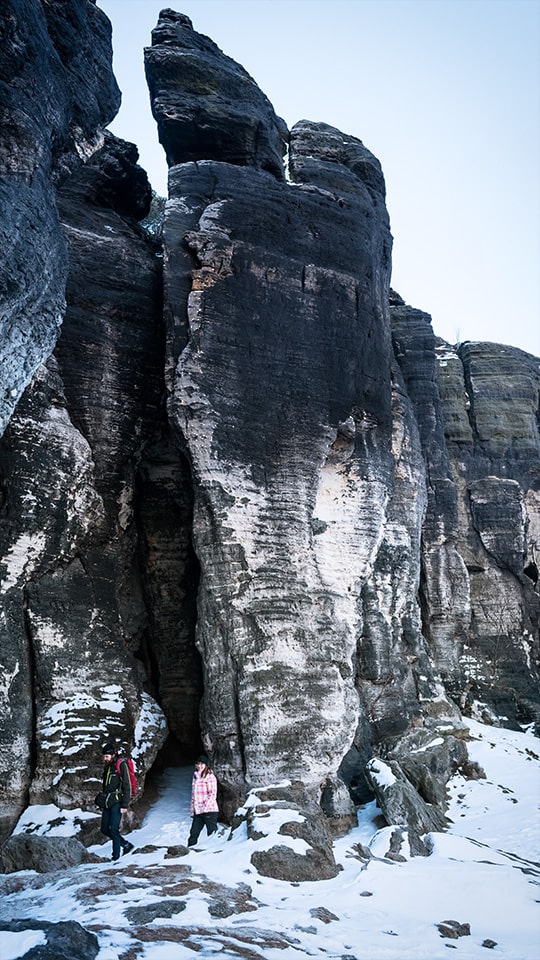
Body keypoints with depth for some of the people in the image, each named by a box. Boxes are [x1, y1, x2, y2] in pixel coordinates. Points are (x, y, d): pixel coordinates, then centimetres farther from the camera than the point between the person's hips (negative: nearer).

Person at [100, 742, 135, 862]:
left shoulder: (121, 766, -9)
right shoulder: (106, 767, 14)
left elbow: (127, 786, -12)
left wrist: (125, 805, -17)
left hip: (117, 802, -8)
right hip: (108, 802, 8)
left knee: (114, 829, -11)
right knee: (105, 829, 7)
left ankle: (116, 856, -1)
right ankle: (127, 845, 20)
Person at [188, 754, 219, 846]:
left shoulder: (210, 776, -3)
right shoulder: (195, 777, 16)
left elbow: (213, 794, -9)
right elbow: (193, 795, 18)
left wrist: (206, 807, -17)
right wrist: (192, 810, 13)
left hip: (209, 810, -6)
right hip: (197, 811, 6)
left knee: (212, 834, -2)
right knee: (193, 834, 5)